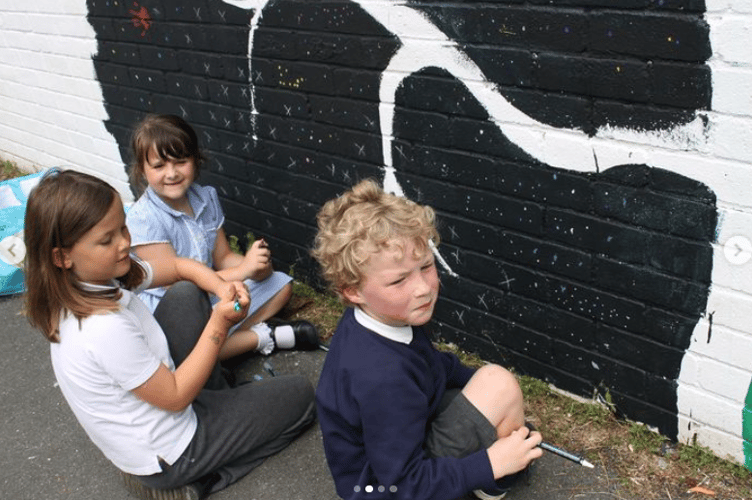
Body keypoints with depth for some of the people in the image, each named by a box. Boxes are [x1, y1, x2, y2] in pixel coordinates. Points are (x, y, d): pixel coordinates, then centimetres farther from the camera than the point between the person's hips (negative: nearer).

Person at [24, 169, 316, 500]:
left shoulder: (104, 273, -11)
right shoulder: (106, 330, -37)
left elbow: (180, 267, 2)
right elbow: (175, 398, -25)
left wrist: (222, 287, -18)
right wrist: (219, 324, -25)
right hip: (166, 456, -8)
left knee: (187, 295, 14)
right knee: (298, 395, 4)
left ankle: (214, 395, 20)